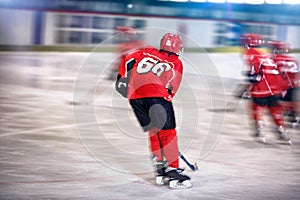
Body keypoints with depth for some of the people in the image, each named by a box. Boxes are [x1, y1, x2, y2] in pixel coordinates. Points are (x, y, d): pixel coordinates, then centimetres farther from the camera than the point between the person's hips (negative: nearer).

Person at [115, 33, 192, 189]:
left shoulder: (148, 51, 29)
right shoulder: (177, 64, 22)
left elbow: (128, 60, 20)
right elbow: (170, 88, 13)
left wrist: (122, 78, 25)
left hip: (135, 95, 4)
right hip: (156, 94, -4)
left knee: (153, 131, 17)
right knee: (167, 132, 1)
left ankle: (160, 170, 18)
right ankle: (173, 172, -5)